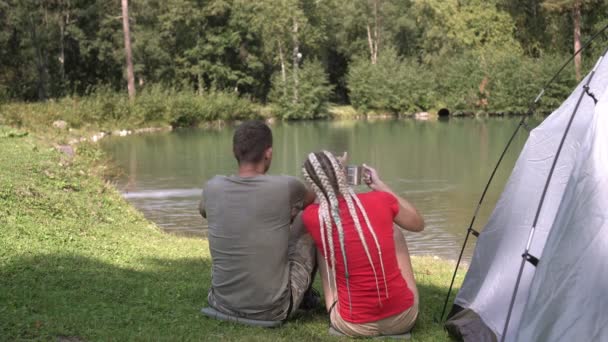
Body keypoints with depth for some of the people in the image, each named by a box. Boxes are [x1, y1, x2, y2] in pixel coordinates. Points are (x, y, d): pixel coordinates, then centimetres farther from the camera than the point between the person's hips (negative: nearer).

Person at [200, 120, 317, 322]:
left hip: (222, 303, 3)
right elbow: (313, 200, 11)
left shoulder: (212, 188, -6)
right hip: (273, 309, -3)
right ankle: (306, 294, 40)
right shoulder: (284, 186, -14)